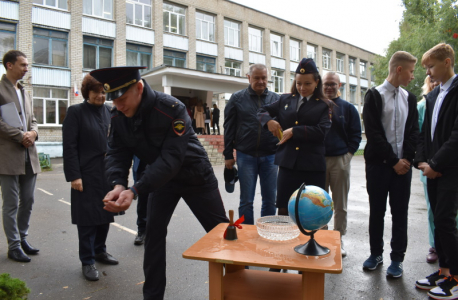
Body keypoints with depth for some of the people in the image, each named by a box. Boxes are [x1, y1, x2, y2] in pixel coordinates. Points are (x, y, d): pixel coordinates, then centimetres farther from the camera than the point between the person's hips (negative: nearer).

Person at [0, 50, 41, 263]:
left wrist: (33, 132, -1)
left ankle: (22, 239, 26)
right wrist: (21, 136, -14)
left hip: (29, 155, 7)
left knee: (27, 202, 12)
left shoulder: (24, 92, 19)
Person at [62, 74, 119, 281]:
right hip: (87, 174, -4)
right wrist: (74, 175, -14)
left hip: (108, 173, 5)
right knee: (87, 217, 4)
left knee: (106, 214, 14)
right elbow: (69, 146, -8)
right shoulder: (76, 112, -4)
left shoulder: (110, 112, 9)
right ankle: (87, 261, 18)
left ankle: (100, 250, 33)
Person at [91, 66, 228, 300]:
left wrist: (135, 191, -44)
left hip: (194, 175, -4)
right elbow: (116, 153, -13)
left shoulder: (172, 109, -32)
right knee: (154, 232, 2)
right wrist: (118, 184, -34)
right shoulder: (117, 116, -13)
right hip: (162, 178, 5)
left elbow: (170, 159, -36)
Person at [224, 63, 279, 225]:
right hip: (246, 156, -1)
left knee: (270, 199, 10)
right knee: (246, 201, 6)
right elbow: (229, 128, 3)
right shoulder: (237, 98, 3)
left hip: (270, 156, 2)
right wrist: (228, 154, 0)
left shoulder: (275, 99, 6)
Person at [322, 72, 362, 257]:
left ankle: (338, 239, 22)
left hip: (341, 160, 0)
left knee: (340, 204, 8)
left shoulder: (348, 108, 8)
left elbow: (356, 134, 7)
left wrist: (349, 153, -5)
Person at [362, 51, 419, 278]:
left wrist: (407, 159, -7)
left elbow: (413, 131, 7)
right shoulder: (374, 96, -3)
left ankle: (397, 259, 18)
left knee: (400, 212, 6)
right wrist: (393, 161, -11)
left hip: (402, 164, 3)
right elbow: (373, 133, -10)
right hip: (379, 163, -3)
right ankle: (376, 253, 24)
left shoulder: (410, 98, 11)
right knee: (376, 211, 8)